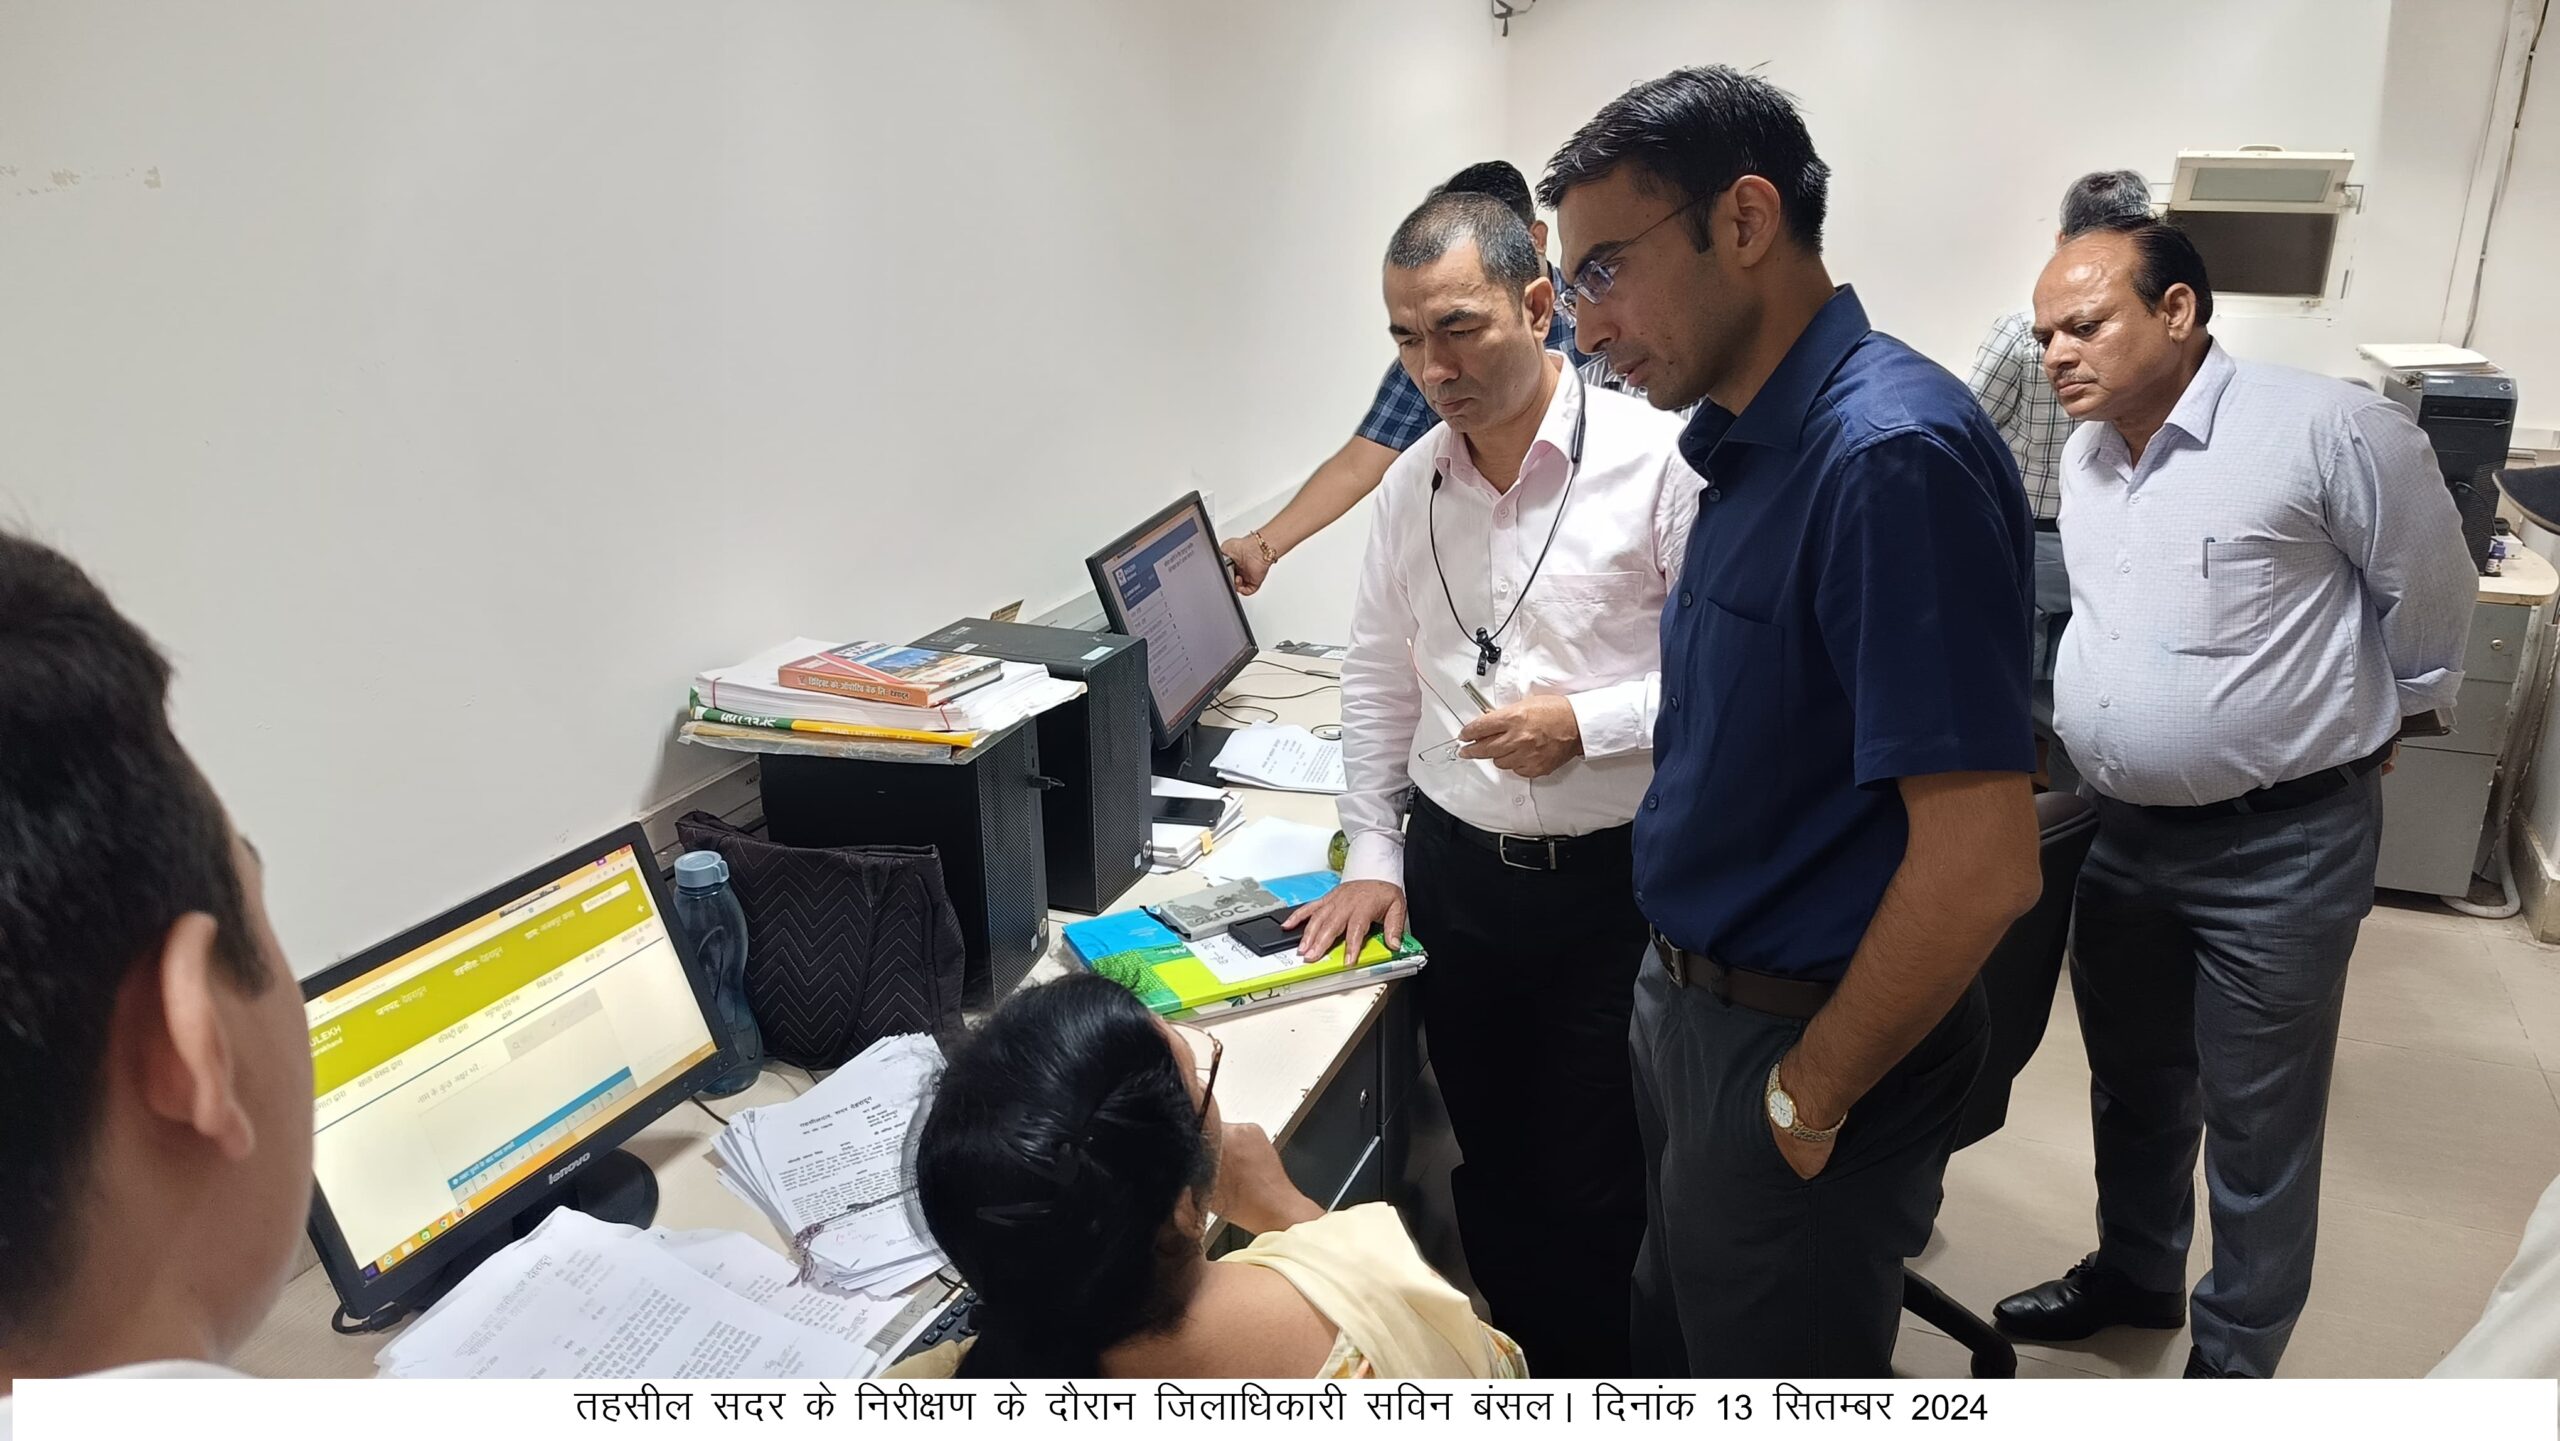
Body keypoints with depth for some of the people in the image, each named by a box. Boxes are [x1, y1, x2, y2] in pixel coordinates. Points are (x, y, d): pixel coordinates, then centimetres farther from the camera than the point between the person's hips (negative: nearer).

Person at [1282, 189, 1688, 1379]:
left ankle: (1608, 1386, 34)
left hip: (1614, 879, -5)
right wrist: (1371, 855, 9)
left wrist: (1586, 722, -20)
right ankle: (1523, 1370, 41)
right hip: (1452, 869, 5)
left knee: (1598, 1189, 8)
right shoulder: (1411, 483, 4)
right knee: (1492, 1168, 19)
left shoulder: (1652, 459, -13)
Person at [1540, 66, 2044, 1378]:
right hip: (1692, 999, 9)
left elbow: (1982, 861, -28)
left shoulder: (1893, 455, -26)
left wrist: (1811, 1099, -17)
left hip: (1792, 1040, -9)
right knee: (1676, 1346, 27)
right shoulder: (1749, 443, 4)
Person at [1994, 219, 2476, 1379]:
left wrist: (2356, 723, 8)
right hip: (2120, 832, 6)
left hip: (2281, 847, -6)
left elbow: (2427, 597, -5)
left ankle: (2236, 1358, 28)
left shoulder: (2327, 430, -18)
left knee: (2256, 1120, 9)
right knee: (2133, 1083, 22)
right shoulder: (2084, 457, 4)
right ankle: (2134, 1273, 45)